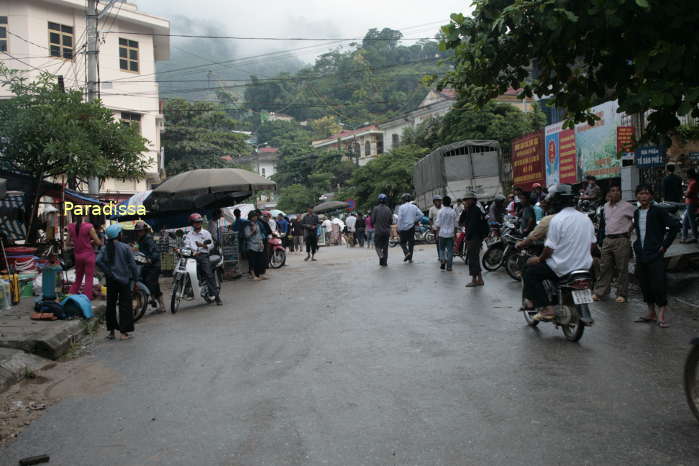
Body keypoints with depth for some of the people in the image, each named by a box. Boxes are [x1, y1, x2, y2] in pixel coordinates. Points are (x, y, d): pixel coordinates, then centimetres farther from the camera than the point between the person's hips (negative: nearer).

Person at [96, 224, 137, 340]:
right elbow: (132, 264, -10)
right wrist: (135, 278, -1)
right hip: (124, 279, -4)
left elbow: (98, 261, -12)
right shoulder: (125, 247, -9)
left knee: (111, 304, 12)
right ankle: (123, 332, 3)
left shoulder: (105, 249, 2)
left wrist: (107, 272, -3)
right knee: (125, 305, 2)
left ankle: (110, 330, 18)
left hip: (111, 280, 4)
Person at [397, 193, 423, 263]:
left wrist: (398, 229, -8)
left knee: (403, 242, 10)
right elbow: (420, 215, -2)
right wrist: (415, 221, 9)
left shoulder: (401, 207, -8)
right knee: (411, 243, 11)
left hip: (403, 228, -3)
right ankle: (410, 258, 11)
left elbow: (400, 218, -13)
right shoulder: (414, 207, 4)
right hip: (411, 227, 3)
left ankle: (406, 252, -14)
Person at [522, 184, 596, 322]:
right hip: (585, 266, 7)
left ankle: (546, 308, -2)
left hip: (563, 268, -7)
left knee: (530, 271, 7)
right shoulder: (586, 218, 7)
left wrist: (539, 259, 1)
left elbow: (549, 248, -16)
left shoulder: (557, 219, -15)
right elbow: (593, 243, 14)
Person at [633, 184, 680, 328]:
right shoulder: (637, 213, 12)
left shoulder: (658, 211, -7)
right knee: (645, 285, 11)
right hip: (641, 255, 6)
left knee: (658, 285, -7)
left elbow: (675, 226, -12)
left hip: (655, 255, -6)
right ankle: (651, 313, 23)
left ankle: (661, 315, 2)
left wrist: (664, 245, -12)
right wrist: (637, 245, 13)